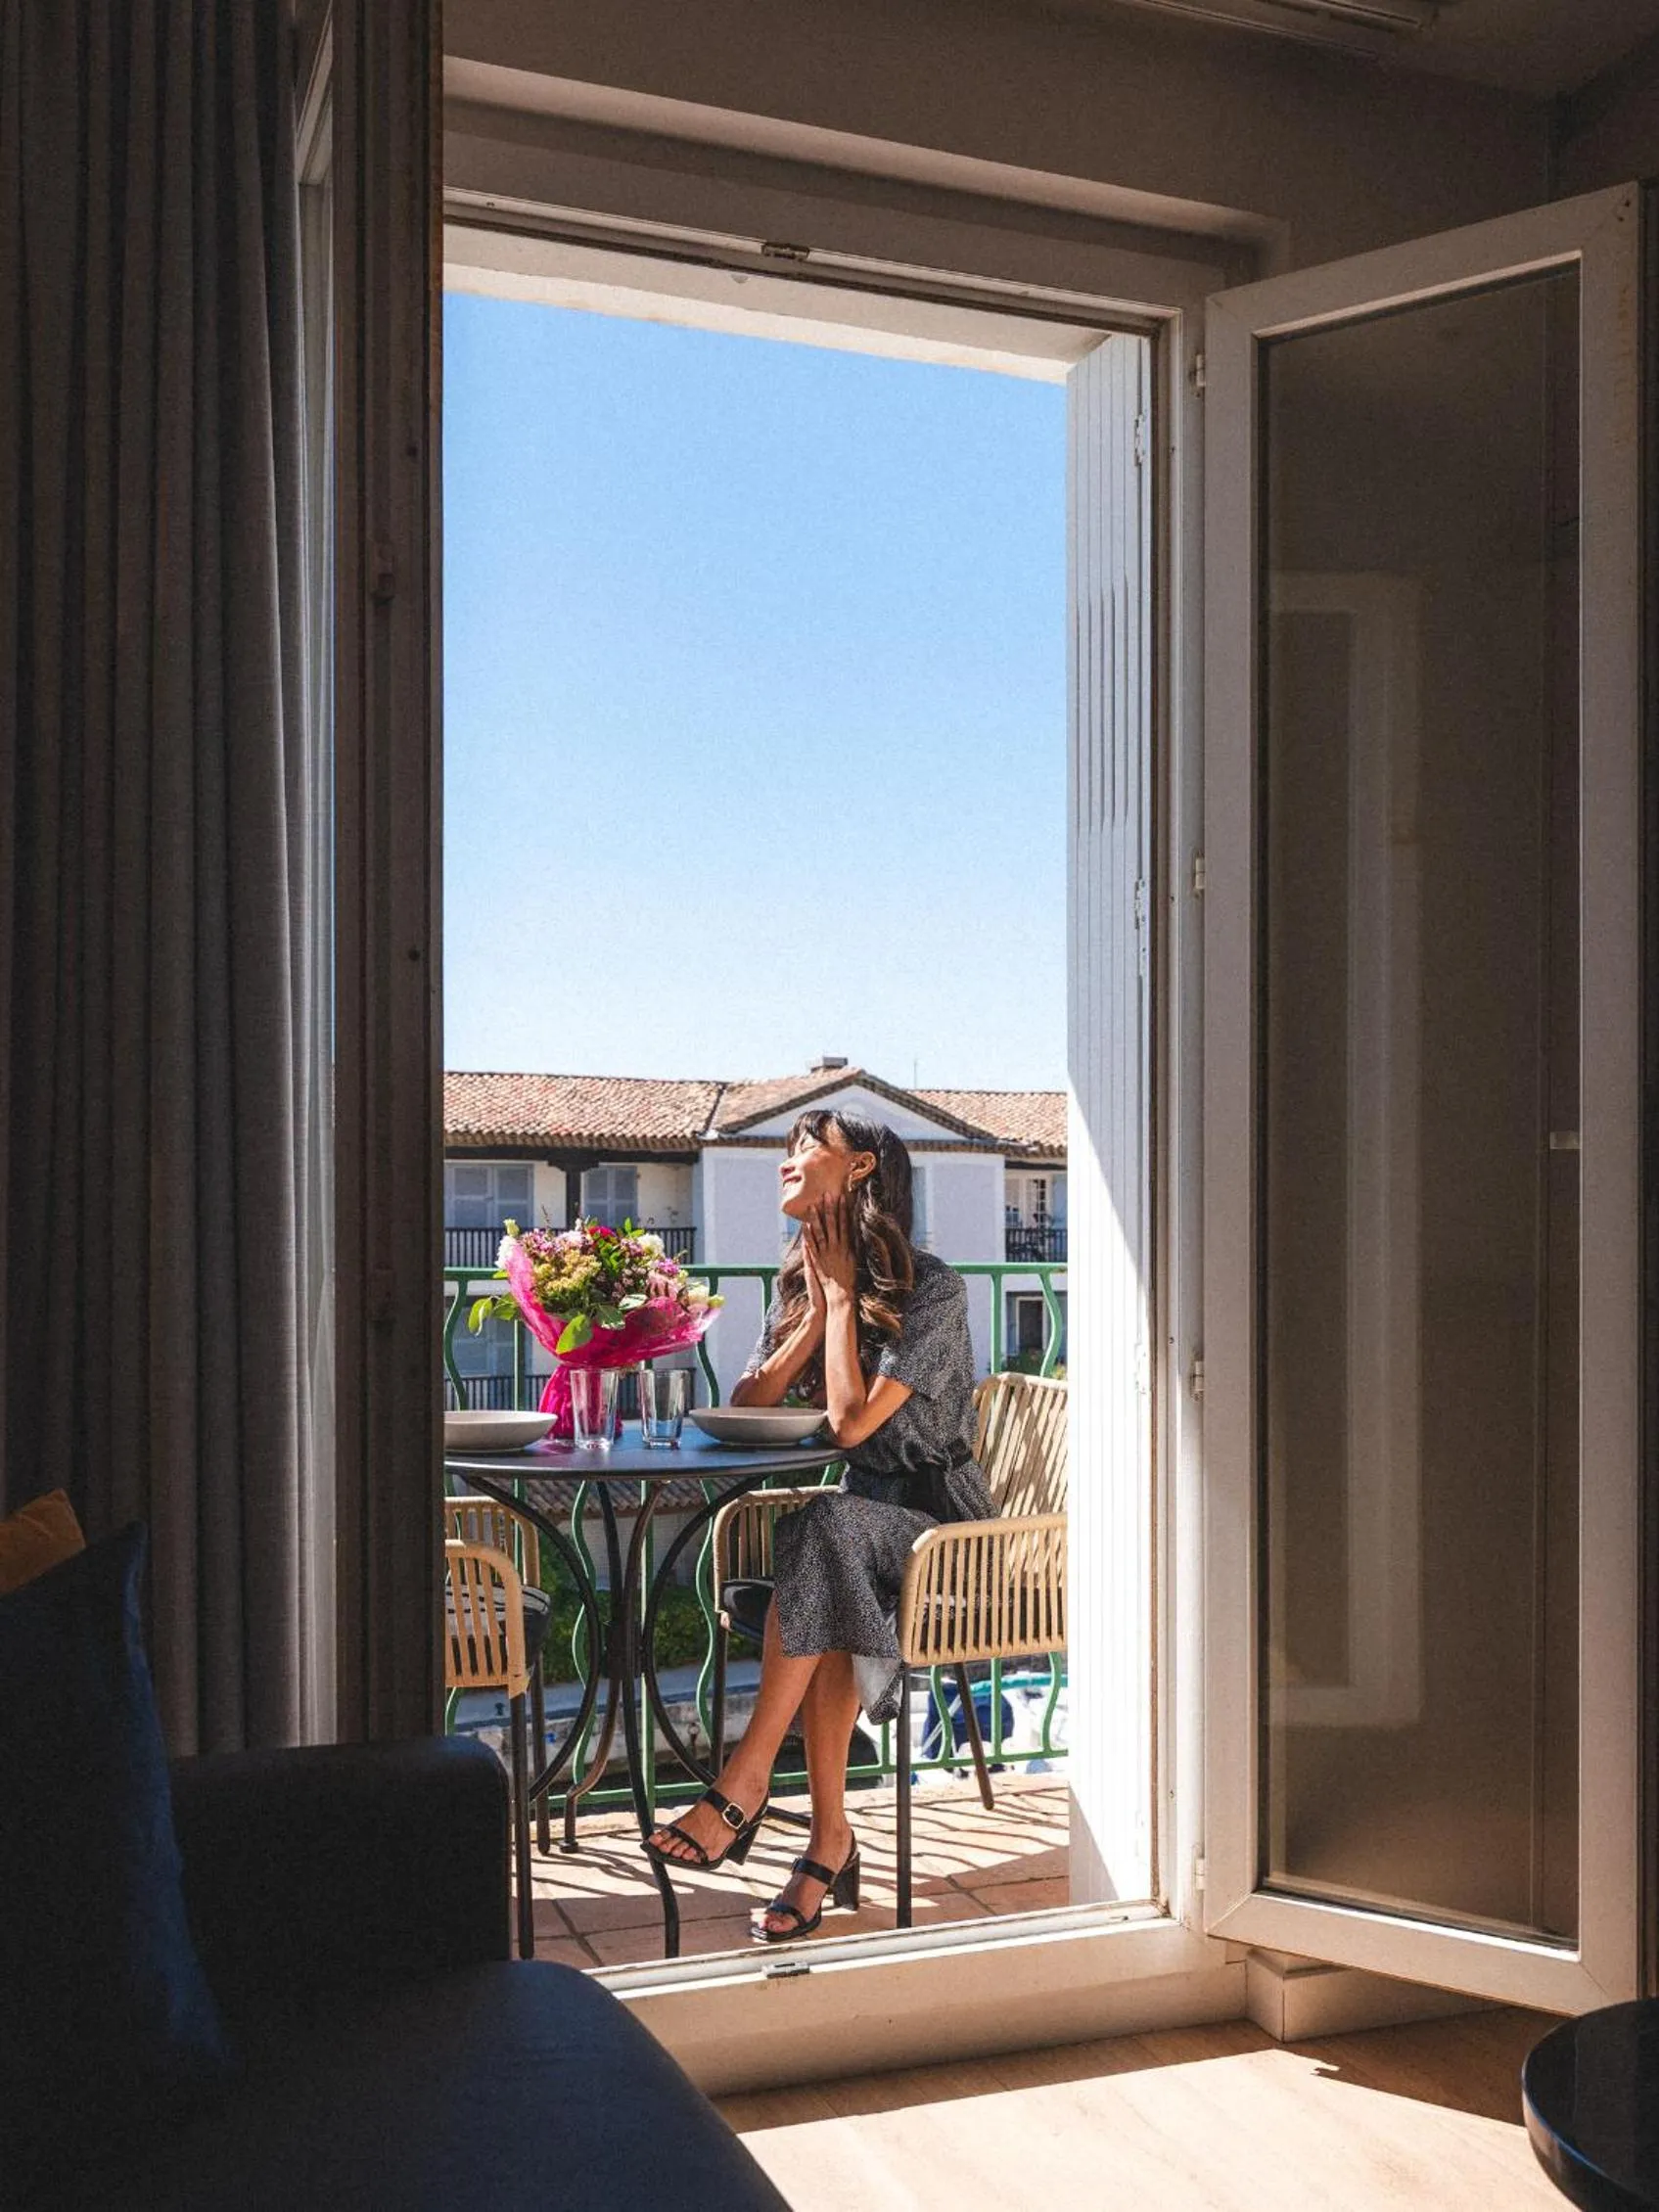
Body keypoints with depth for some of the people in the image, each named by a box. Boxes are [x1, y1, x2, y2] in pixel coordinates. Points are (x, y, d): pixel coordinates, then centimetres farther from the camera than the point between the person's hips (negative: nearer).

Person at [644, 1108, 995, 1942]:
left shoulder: (932, 1288, -12)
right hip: (858, 1523, 5)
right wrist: (818, 1309, -7)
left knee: (822, 1527, -35)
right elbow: (742, 1412, 0)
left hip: (940, 1530, -5)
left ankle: (745, 1781, -31)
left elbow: (852, 1421, -22)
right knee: (827, 1605, -31)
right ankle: (830, 1834, -24)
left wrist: (842, 1292, -14)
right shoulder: (798, 1285, 10)